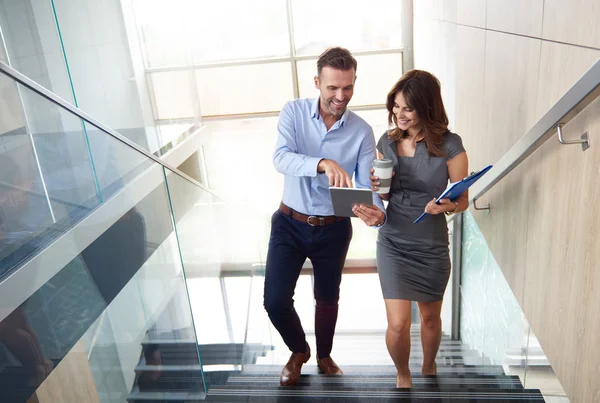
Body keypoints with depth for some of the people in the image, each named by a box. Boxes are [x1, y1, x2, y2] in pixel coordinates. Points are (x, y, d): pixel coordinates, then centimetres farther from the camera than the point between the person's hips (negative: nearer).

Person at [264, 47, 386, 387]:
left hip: (334, 229, 1)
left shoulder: (362, 132, -10)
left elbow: (367, 186, -15)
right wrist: (324, 164, -46)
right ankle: (299, 351, 29)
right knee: (275, 300, -4)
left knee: (328, 299, 17)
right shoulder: (294, 112, -11)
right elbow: (281, 158, -27)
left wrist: (376, 212, -38)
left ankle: (324, 356, 45)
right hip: (290, 224, 0)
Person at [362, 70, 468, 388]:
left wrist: (446, 206, -28)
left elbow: (462, 200, -6)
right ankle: (403, 375, 29)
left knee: (430, 317, 19)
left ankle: (428, 369, 49)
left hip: (432, 246, -1)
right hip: (392, 244, 1)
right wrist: (376, 187, -13)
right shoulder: (387, 141, -1)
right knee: (398, 324, -3)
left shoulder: (449, 145, -11)